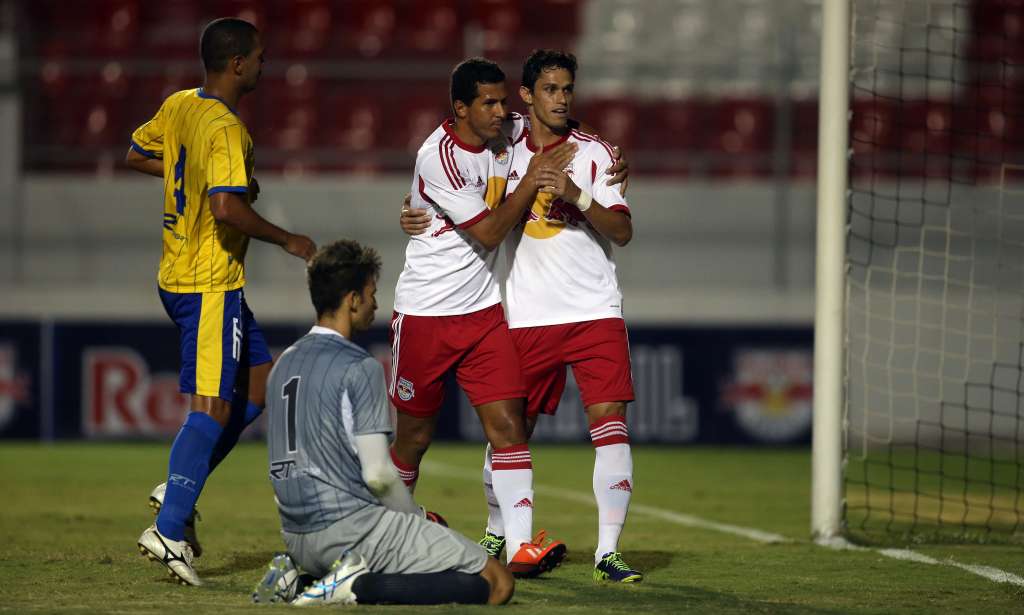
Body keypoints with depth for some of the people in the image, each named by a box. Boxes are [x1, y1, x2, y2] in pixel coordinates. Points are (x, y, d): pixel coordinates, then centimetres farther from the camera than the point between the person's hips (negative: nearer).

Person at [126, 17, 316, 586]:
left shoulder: (178, 106, 8)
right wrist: (287, 240, -16)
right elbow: (227, 208, -30)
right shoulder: (225, 128, -19)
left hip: (180, 275, 10)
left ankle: (179, 491, 13)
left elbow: (137, 155, 24)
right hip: (211, 283, -10)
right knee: (213, 408, -9)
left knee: (261, 383, 16)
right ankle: (169, 530, -12)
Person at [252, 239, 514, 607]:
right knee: (498, 583, -8)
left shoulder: (285, 363, 14)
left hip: (296, 538, 8)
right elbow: (378, 474, -15)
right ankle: (361, 586, -18)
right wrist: (417, 520, 3)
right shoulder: (360, 369, -11)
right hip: (350, 528, -8)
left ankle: (297, 577, 10)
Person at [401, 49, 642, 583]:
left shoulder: (594, 153, 2)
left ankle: (607, 553, -12)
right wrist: (418, 219, 2)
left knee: (610, 419, -13)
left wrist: (578, 196, -21)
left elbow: (622, 230, -6)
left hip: (595, 312, -2)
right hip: (528, 318, 2)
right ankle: (495, 536, 26)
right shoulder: (505, 155, 8)